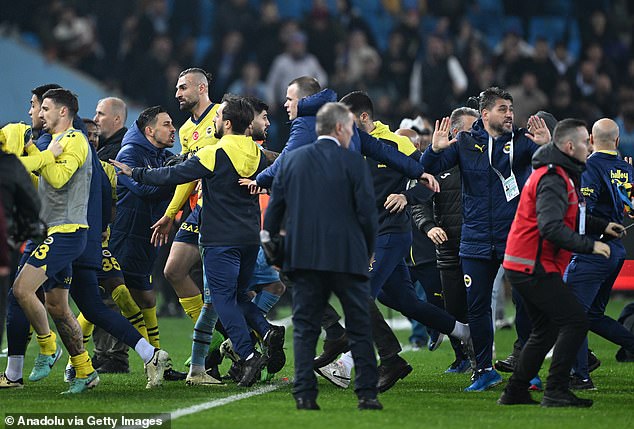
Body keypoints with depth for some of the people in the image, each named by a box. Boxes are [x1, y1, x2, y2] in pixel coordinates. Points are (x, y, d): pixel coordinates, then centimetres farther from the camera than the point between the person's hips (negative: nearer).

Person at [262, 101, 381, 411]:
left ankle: (304, 394, -2)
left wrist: (268, 240, 19)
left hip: (304, 257, 3)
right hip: (347, 256, -3)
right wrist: (367, 251, 8)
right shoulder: (354, 163, -5)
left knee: (305, 329, 6)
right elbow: (367, 212, -7)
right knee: (360, 328, 6)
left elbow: (274, 206, 7)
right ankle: (367, 393, 3)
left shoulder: (292, 160, 5)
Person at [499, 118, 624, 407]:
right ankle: (556, 391, -13)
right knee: (575, 321, -12)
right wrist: (590, 245, -24)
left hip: (524, 267, 11)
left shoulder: (560, 175, 16)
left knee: (546, 330, 17)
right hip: (535, 267, -11)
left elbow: (569, 217, 29)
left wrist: (602, 226, 16)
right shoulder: (552, 180, -18)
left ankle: (515, 392, 19)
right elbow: (552, 228, -29)